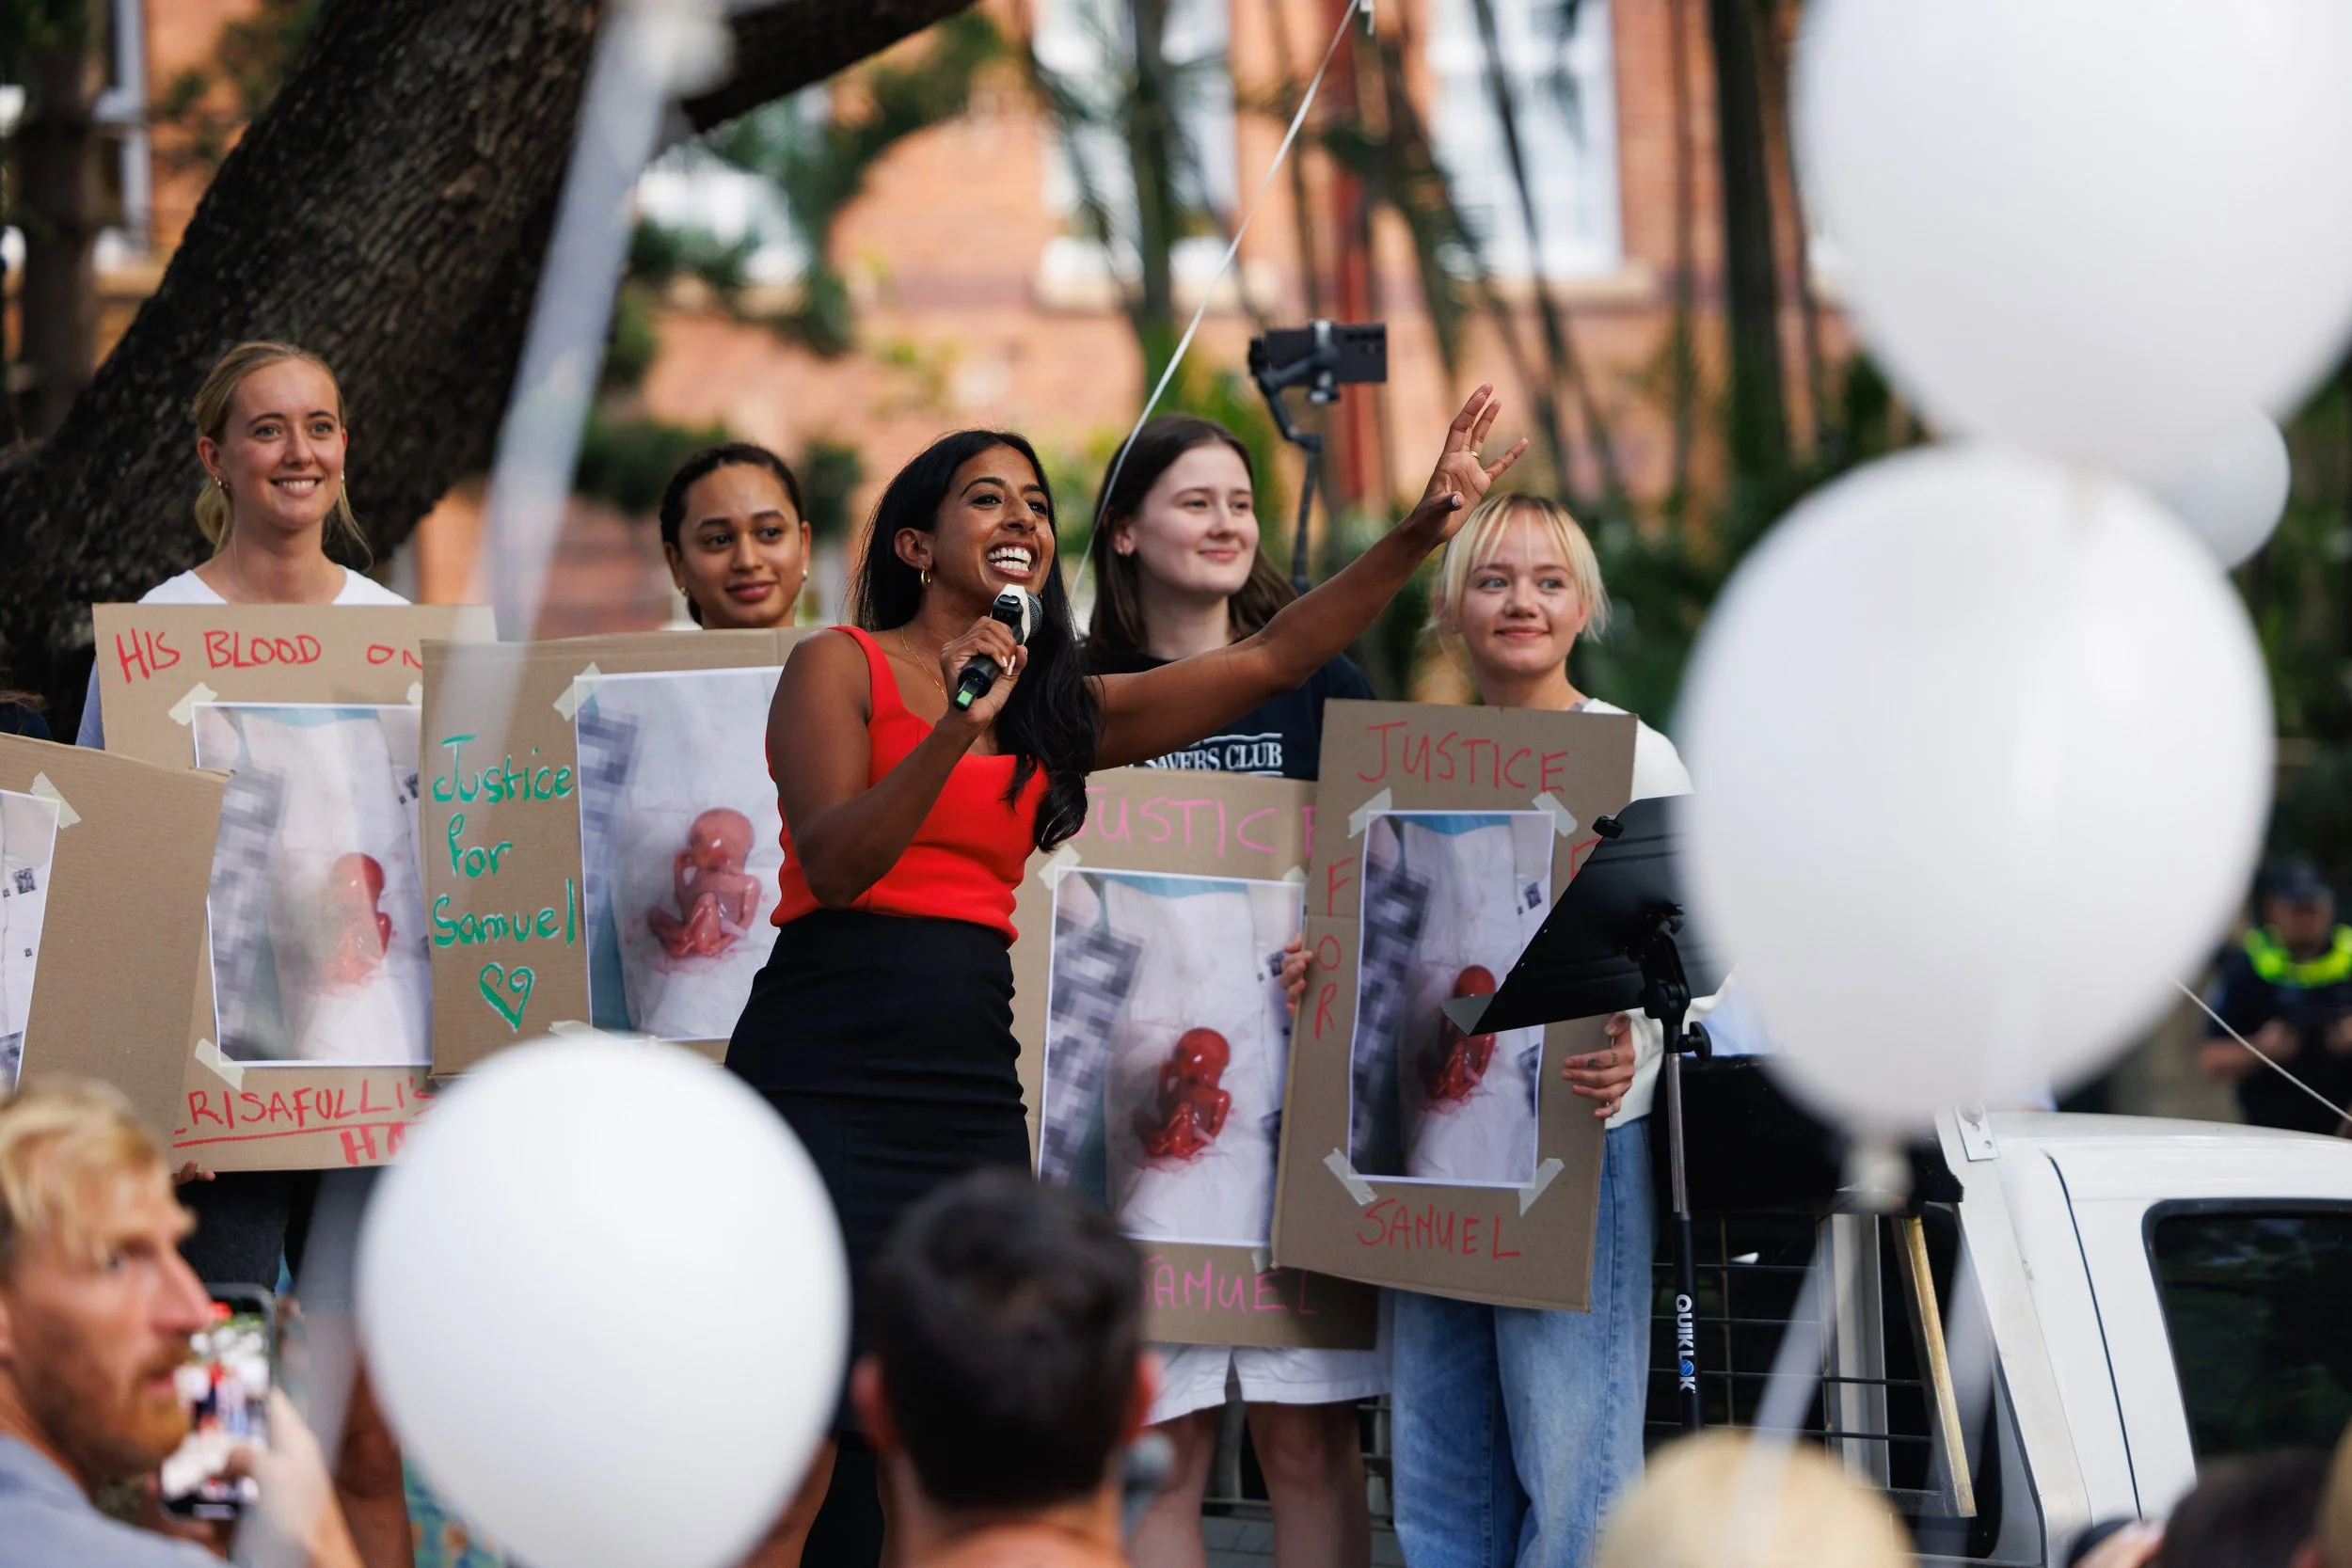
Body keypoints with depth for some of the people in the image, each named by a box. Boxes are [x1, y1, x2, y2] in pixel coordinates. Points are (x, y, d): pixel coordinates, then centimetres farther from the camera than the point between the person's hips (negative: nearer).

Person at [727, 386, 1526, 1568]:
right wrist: (953, 732, -23)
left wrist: (1422, 530, 9)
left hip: (975, 1093, 6)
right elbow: (835, 866, -11)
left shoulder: (1059, 710, 19)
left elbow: (1273, 659, 17)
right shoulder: (838, 667, 2)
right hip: (823, 1077, -6)